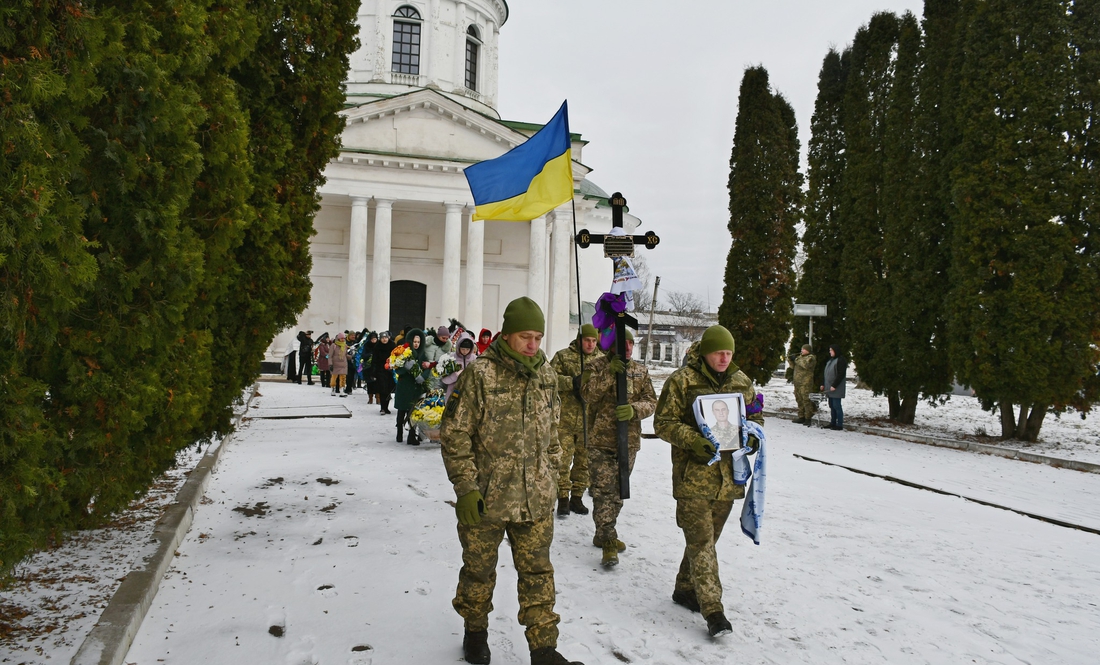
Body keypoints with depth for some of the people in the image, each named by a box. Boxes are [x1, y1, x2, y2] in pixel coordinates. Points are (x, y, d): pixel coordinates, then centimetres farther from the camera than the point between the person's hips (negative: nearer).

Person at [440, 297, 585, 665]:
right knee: (479, 568, 15)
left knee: (538, 573, 9)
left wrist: (551, 479, 15)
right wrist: (466, 488, -14)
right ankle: (475, 630, 38)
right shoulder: (480, 374, -13)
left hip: (536, 499, 4)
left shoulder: (546, 375, 4)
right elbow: (455, 434, -11)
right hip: (486, 497, -3)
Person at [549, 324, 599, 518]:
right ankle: (563, 498, 9)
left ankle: (577, 497, 23)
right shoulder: (563, 356, 0)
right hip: (565, 419, -3)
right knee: (563, 459, -1)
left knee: (584, 460, 11)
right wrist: (572, 382, -21)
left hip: (589, 421, 3)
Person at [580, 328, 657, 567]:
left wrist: (635, 409, -17)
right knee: (604, 491, -10)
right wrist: (610, 372, -24)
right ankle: (608, 541, -6)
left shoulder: (640, 371, 8)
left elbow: (651, 401, 3)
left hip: (629, 441, 5)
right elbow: (588, 394, -15)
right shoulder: (598, 365, -2)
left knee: (618, 491, 14)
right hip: (601, 440, -4)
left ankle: (604, 534, 30)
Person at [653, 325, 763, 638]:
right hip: (694, 474, -5)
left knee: (706, 539, 16)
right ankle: (713, 610, -4)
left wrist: (752, 436, -3)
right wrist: (693, 441, -22)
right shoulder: (681, 380, -7)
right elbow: (663, 422, -7)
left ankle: (685, 589, 33)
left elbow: (755, 416, 20)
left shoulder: (741, 381, 9)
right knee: (701, 542, -8)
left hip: (728, 475, 5)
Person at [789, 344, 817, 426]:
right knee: (799, 400, 11)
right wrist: (790, 359, 9)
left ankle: (808, 418, -11)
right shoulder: (800, 356, 22)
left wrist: (796, 359, -15)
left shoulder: (811, 357, -4)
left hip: (806, 382, -9)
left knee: (806, 400, -11)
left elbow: (806, 365, -22)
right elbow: (793, 366, 26)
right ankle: (801, 417, 17)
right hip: (797, 382, 9)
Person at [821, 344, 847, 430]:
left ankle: (839, 425, -4)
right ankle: (832, 423, 15)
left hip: (836, 389, -9)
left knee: (836, 406, -8)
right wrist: (823, 384, 15)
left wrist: (834, 385, -20)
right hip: (829, 388, 9)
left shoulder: (840, 360, -9)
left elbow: (841, 375, -16)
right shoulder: (830, 360, 18)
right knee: (831, 406, 10)